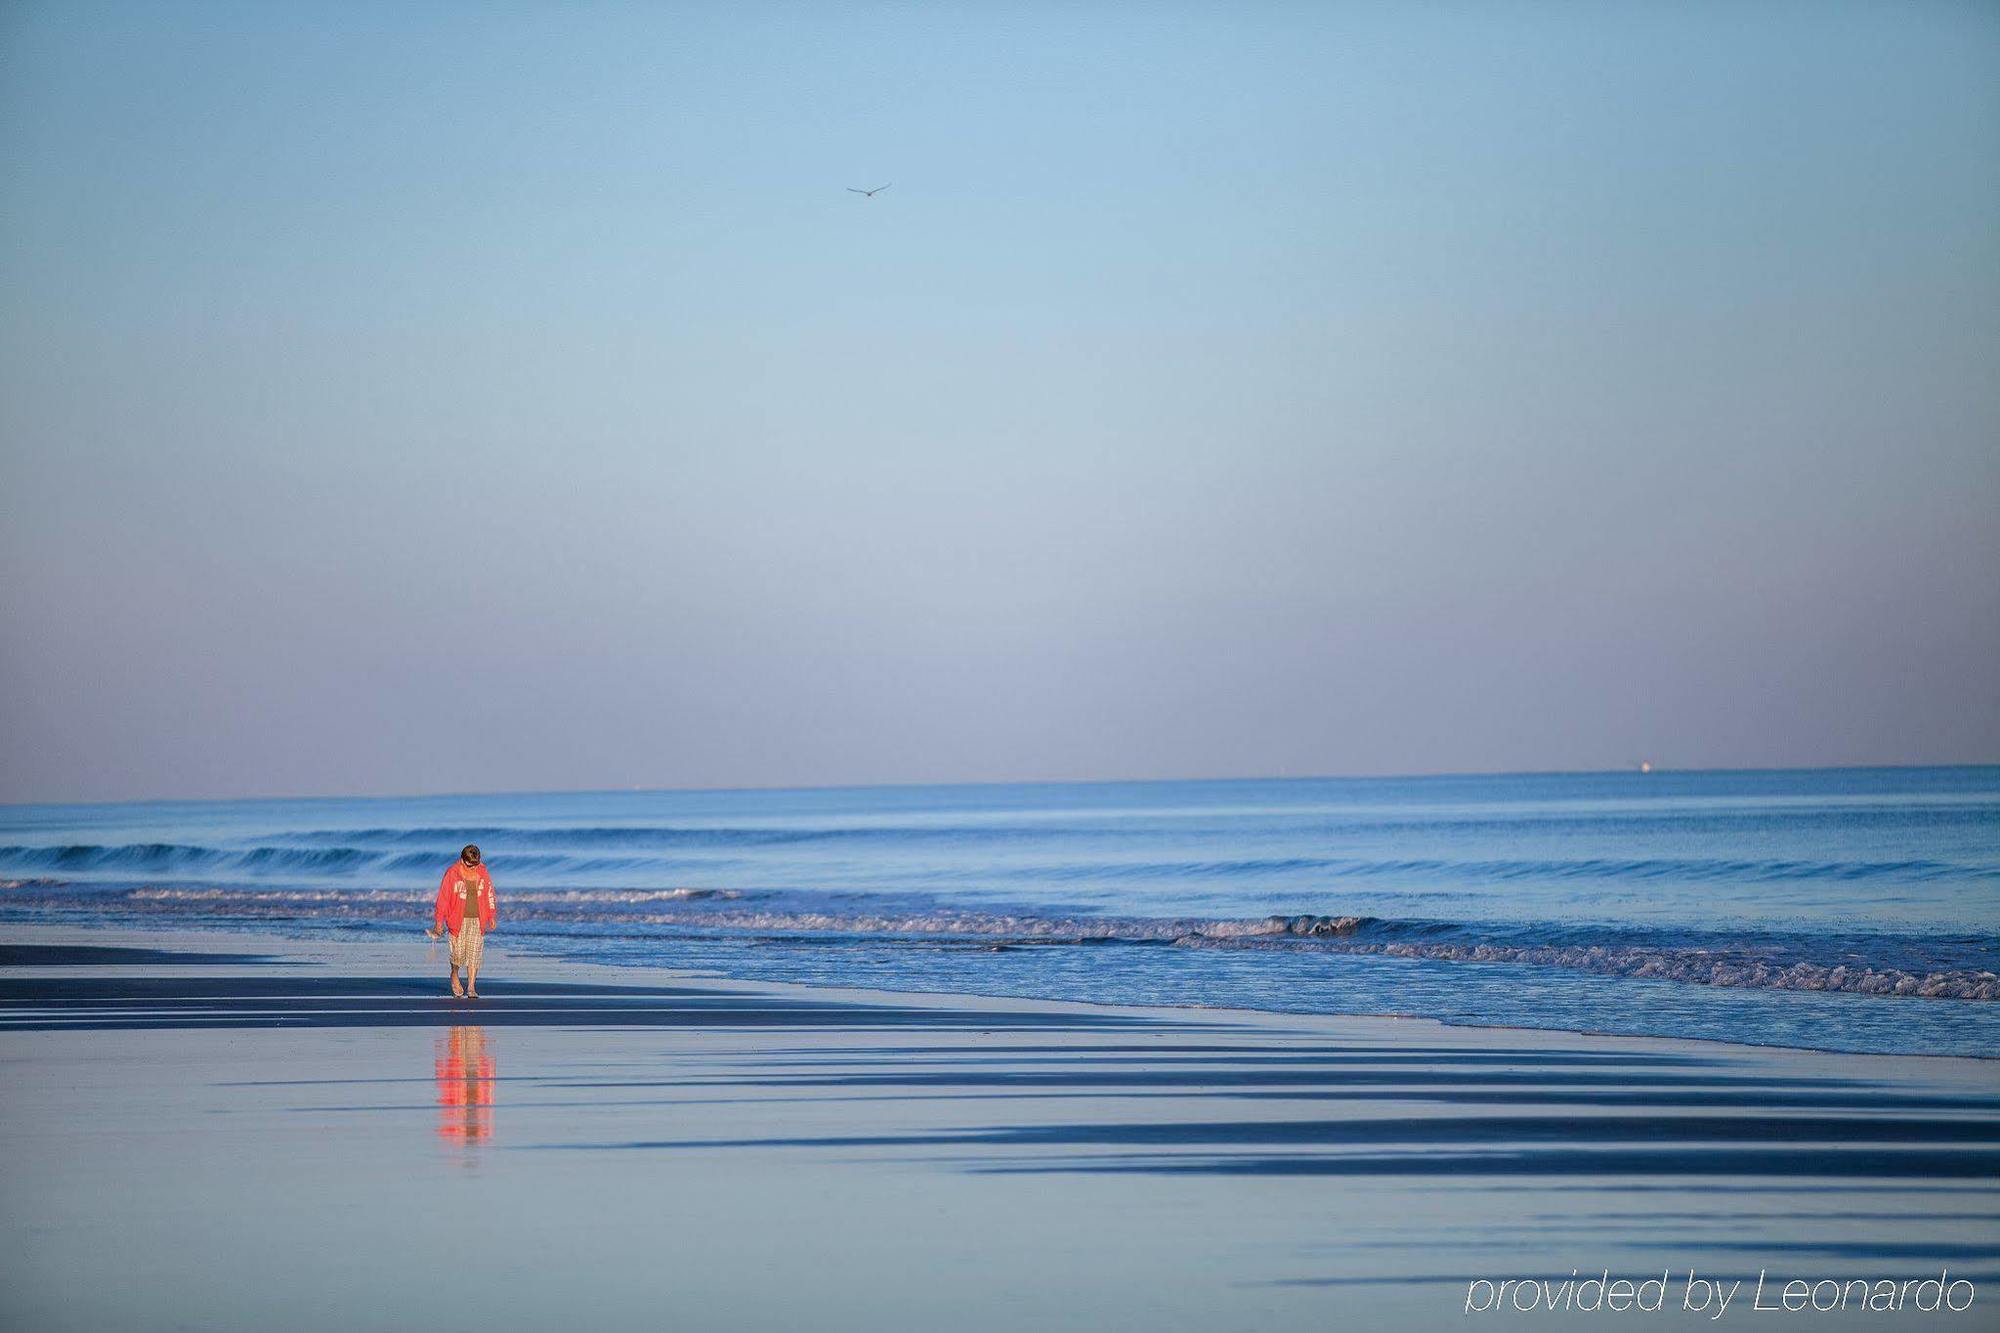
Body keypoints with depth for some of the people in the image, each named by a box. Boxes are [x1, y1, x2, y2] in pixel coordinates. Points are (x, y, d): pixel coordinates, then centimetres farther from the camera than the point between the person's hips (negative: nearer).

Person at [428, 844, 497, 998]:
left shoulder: (483, 873, 4)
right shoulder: (452, 874, -7)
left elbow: (489, 895, 14)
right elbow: (443, 897, -5)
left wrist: (491, 917, 14)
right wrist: (439, 921, -5)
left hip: (477, 920, 2)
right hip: (458, 920, -2)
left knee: (474, 955, -2)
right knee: (458, 953, -3)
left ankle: (471, 988, 0)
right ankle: (454, 976, 28)